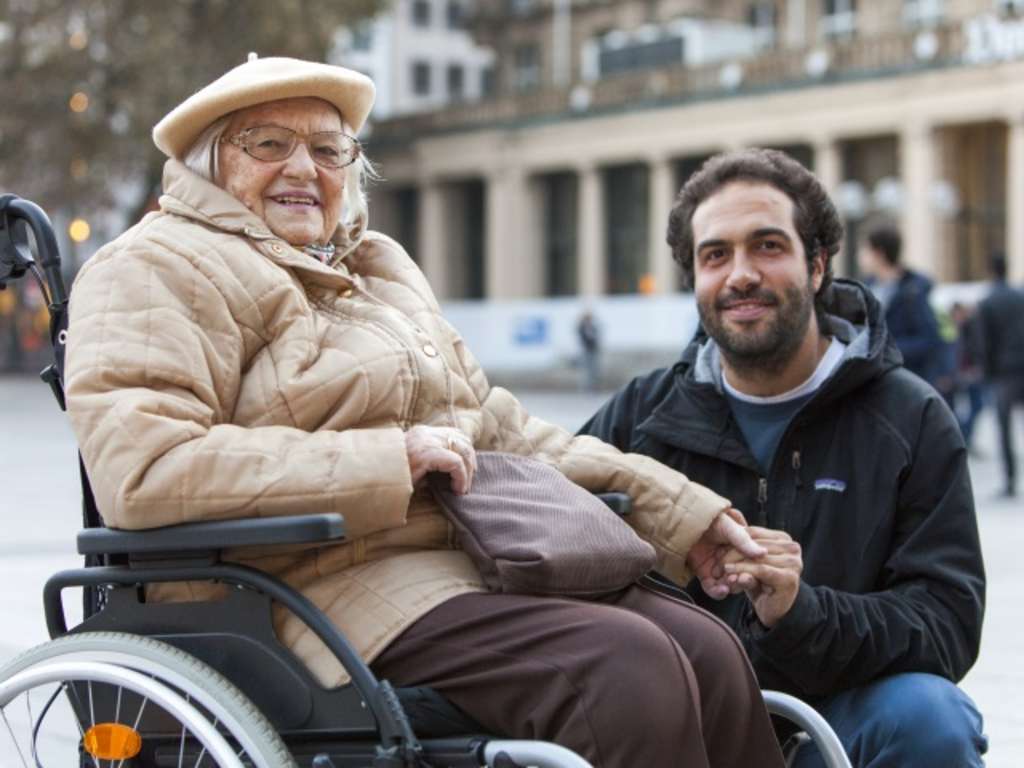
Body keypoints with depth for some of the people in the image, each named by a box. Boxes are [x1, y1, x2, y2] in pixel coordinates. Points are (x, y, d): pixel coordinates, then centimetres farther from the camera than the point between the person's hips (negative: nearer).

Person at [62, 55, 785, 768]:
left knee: (708, 648, -15)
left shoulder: (379, 264, 26)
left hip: (477, 566, 8)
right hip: (332, 591, -8)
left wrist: (677, 507, 19)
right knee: (630, 670, -27)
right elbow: (142, 471, -17)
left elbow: (497, 429, 29)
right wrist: (386, 462, -17)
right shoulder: (158, 269, -1)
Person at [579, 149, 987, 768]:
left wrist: (803, 613, -29)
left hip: (839, 708, 0)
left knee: (926, 716, -31)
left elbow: (948, 622, -10)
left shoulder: (910, 420, 0)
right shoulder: (643, 414, 8)